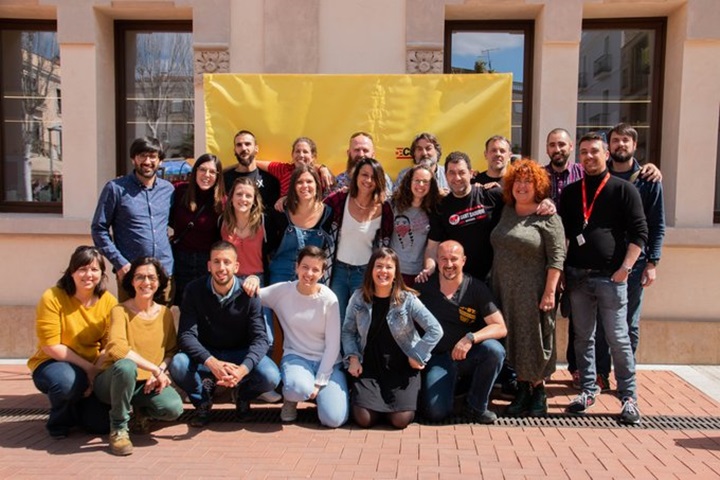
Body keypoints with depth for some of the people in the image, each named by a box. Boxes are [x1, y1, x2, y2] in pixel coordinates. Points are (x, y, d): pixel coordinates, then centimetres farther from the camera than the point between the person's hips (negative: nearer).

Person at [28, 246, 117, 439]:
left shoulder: (109, 301, -7)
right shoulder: (52, 298, -16)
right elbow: (51, 346, -17)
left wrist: (96, 370, -23)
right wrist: (87, 368, -21)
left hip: (95, 368, 3)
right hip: (53, 363, -3)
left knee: (101, 424, -11)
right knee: (67, 380, -38)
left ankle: (78, 406, 25)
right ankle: (59, 419, -2)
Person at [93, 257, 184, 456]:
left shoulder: (165, 313, 3)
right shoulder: (120, 311, -11)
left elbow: (171, 350, 6)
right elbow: (117, 349, -26)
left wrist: (161, 371, -15)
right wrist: (154, 369, -26)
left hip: (149, 384, 3)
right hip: (113, 381, -3)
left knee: (174, 408, -26)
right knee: (125, 366, -38)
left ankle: (139, 412, 12)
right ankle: (118, 428, -13)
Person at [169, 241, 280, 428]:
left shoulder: (248, 294, -15)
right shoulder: (194, 290, -12)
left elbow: (260, 338, -20)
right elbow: (186, 335, -20)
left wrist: (243, 368, -40)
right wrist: (212, 363, -38)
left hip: (240, 354, 0)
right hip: (206, 354, 1)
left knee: (271, 377, -27)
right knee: (177, 365, -31)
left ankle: (242, 394, 10)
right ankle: (203, 397, 3)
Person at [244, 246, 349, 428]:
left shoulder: (329, 299, -9)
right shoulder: (282, 291, -5)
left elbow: (333, 345, -7)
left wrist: (319, 382, -10)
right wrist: (252, 280, -20)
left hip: (327, 362, 0)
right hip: (296, 357, 0)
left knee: (334, 419, -18)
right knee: (298, 389, -36)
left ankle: (318, 391, 16)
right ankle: (291, 399, 4)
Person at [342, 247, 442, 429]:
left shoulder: (407, 299, -9)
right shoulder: (358, 298, -2)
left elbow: (435, 330, -8)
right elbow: (347, 331, 6)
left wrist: (417, 357, -10)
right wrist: (353, 357, -6)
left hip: (402, 368, -1)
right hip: (369, 367, 1)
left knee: (400, 420, -12)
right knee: (364, 419, -12)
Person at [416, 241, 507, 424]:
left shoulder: (476, 288, -7)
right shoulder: (424, 286, -3)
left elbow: (500, 328, -13)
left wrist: (470, 338, -29)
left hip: (469, 355, 0)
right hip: (438, 357, 0)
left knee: (494, 349, -33)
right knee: (436, 412, -21)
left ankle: (476, 407, -8)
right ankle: (454, 384, 16)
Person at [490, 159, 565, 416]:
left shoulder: (547, 217, -7)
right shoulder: (506, 212, 10)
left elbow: (557, 257, -12)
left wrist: (550, 292, -17)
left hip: (533, 294, -5)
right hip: (505, 291, 6)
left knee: (534, 340, 2)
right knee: (513, 340, 10)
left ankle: (538, 392, 18)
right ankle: (522, 390, 23)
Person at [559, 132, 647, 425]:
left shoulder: (624, 189, 1)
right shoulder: (570, 192, 12)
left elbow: (639, 233, -3)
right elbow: (562, 233, 14)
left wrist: (624, 269, -11)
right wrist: (561, 269, 6)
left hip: (610, 277, -3)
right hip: (577, 276, 4)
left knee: (618, 339, 0)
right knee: (583, 337, 9)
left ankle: (628, 397, 12)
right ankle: (588, 390, 21)